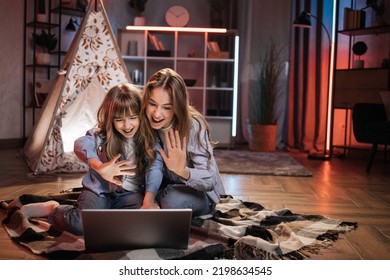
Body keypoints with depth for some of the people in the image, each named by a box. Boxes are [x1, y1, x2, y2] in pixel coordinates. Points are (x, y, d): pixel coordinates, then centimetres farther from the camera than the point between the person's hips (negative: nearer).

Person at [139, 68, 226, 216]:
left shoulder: (193, 126, -28)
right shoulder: (149, 122, -13)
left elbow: (209, 181, -33)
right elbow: (155, 164, -19)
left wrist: (183, 172, -54)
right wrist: (148, 198, -38)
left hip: (202, 194, -5)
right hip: (171, 185, 5)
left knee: (173, 199, -34)